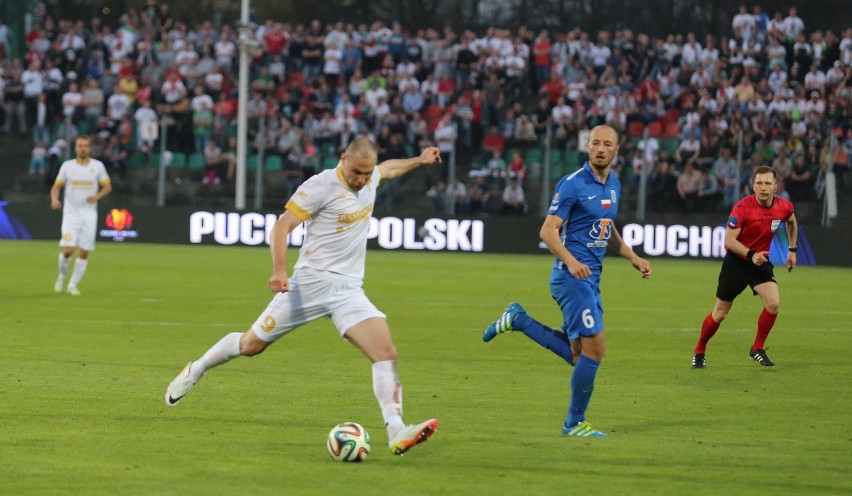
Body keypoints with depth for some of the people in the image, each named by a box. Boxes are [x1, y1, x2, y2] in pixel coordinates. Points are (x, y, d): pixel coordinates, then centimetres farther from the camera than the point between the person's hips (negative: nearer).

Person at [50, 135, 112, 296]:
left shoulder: (98, 166, 2)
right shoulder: (67, 166, 1)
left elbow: (108, 186, 9)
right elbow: (56, 187, 5)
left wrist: (97, 196, -11)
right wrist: (54, 199, -16)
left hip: (89, 215, 1)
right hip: (71, 213, -1)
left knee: (84, 253, -1)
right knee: (68, 250, -14)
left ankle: (73, 285, 11)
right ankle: (62, 275, 15)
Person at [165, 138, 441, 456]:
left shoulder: (370, 178, 7)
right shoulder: (321, 186, -14)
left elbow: (387, 168, 35)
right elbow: (281, 227, -15)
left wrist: (419, 161, 34)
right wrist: (279, 271, -27)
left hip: (349, 290, 5)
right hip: (311, 283, -5)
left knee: (386, 354, -16)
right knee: (251, 345, 6)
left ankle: (397, 434, -23)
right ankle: (195, 371, 34)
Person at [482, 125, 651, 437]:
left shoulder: (614, 185, 13)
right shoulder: (572, 184, -12)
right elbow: (548, 231, -15)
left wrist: (633, 258, 18)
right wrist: (571, 261, -30)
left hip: (590, 278, 9)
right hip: (572, 277, -8)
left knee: (577, 355, 11)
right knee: (594, 348, -11)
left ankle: (518, 320, 23)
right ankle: (575, 422, 2)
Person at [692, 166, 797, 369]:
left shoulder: (784, 207, -8)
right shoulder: (743, 207, -22)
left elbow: (791, 222, 18)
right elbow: (729, 240, -21)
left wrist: (792, 250, 17)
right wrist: (751, 254, -33)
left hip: (761, 261, 3)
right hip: (736, 262, -3)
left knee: (773, 303, -19)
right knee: (720, 313, 4)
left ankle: (757, 349, 0)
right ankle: (699, 351, 26)